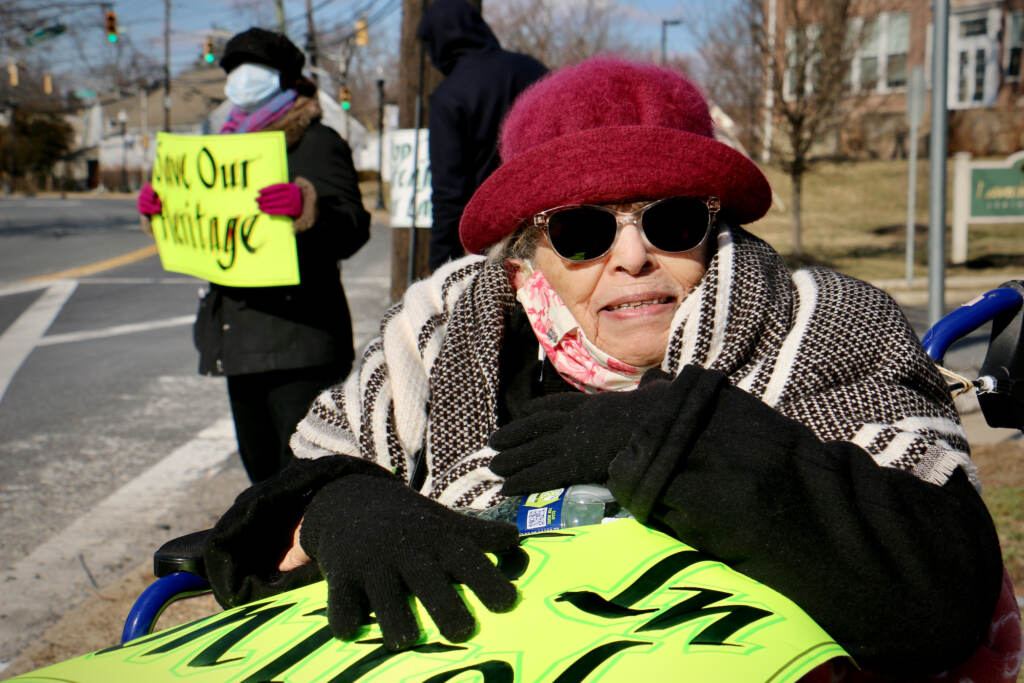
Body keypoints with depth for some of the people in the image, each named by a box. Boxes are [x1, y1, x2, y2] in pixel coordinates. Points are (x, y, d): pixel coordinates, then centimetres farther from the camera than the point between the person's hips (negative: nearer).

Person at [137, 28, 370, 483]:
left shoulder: (318, 144, -3)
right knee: (261, 471, 15)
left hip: (299, 343, -8)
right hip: (241, 339, 8)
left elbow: (352, 230, -16)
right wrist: (157, 209, 7)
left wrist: (307, 207, -35)